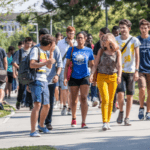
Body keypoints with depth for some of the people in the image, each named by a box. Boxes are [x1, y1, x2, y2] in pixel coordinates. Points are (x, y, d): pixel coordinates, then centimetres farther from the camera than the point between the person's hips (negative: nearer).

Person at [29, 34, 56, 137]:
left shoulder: (44, 52, 18)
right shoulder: (35, 50, -8)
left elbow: (49, 66, 22)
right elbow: (32, 65, -19)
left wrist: (51, 52, 15)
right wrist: (46, 62, -23)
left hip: (44, 82, 9)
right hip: (36, 81, -9)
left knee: (46, 106, 16)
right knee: (37, 105, -18)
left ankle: (41, 125, 39)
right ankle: (33, 131, -20)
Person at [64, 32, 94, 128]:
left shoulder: (89, 51, 4)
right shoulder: (71, 50, 4)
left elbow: (92, 65, 11)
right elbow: (67, 65, 7)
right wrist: (65, 77, 0)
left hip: (84, 77, -1)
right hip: (73, 77, 1)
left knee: (84, 99, -11)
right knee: (74, 100, 10)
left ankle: (83, 122, -10)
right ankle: (74, 118, 33)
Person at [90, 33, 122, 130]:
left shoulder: (117, 52, 2)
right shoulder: (101, 51, 4)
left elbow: (119, 65, -5)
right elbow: (96, 65, 5)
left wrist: (119, 76, -22)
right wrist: (92, 74, -11)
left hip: (113, 77, 1)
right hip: (102, 77, -1)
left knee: (111, 101, 5)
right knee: (105, 99, -14)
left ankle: (108, 122, 14)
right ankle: (104, 123, -18)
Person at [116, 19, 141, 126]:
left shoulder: (134, 40, 0)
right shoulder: (116, 40, 3)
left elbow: (137, 57, 0)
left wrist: (136, 71, -8)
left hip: (130, 71, 0)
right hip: (119, 71, 0)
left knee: (129, 95, 2)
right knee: (120, 93, -14)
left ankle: (127, 118, 12)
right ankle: (121, 112, 12)